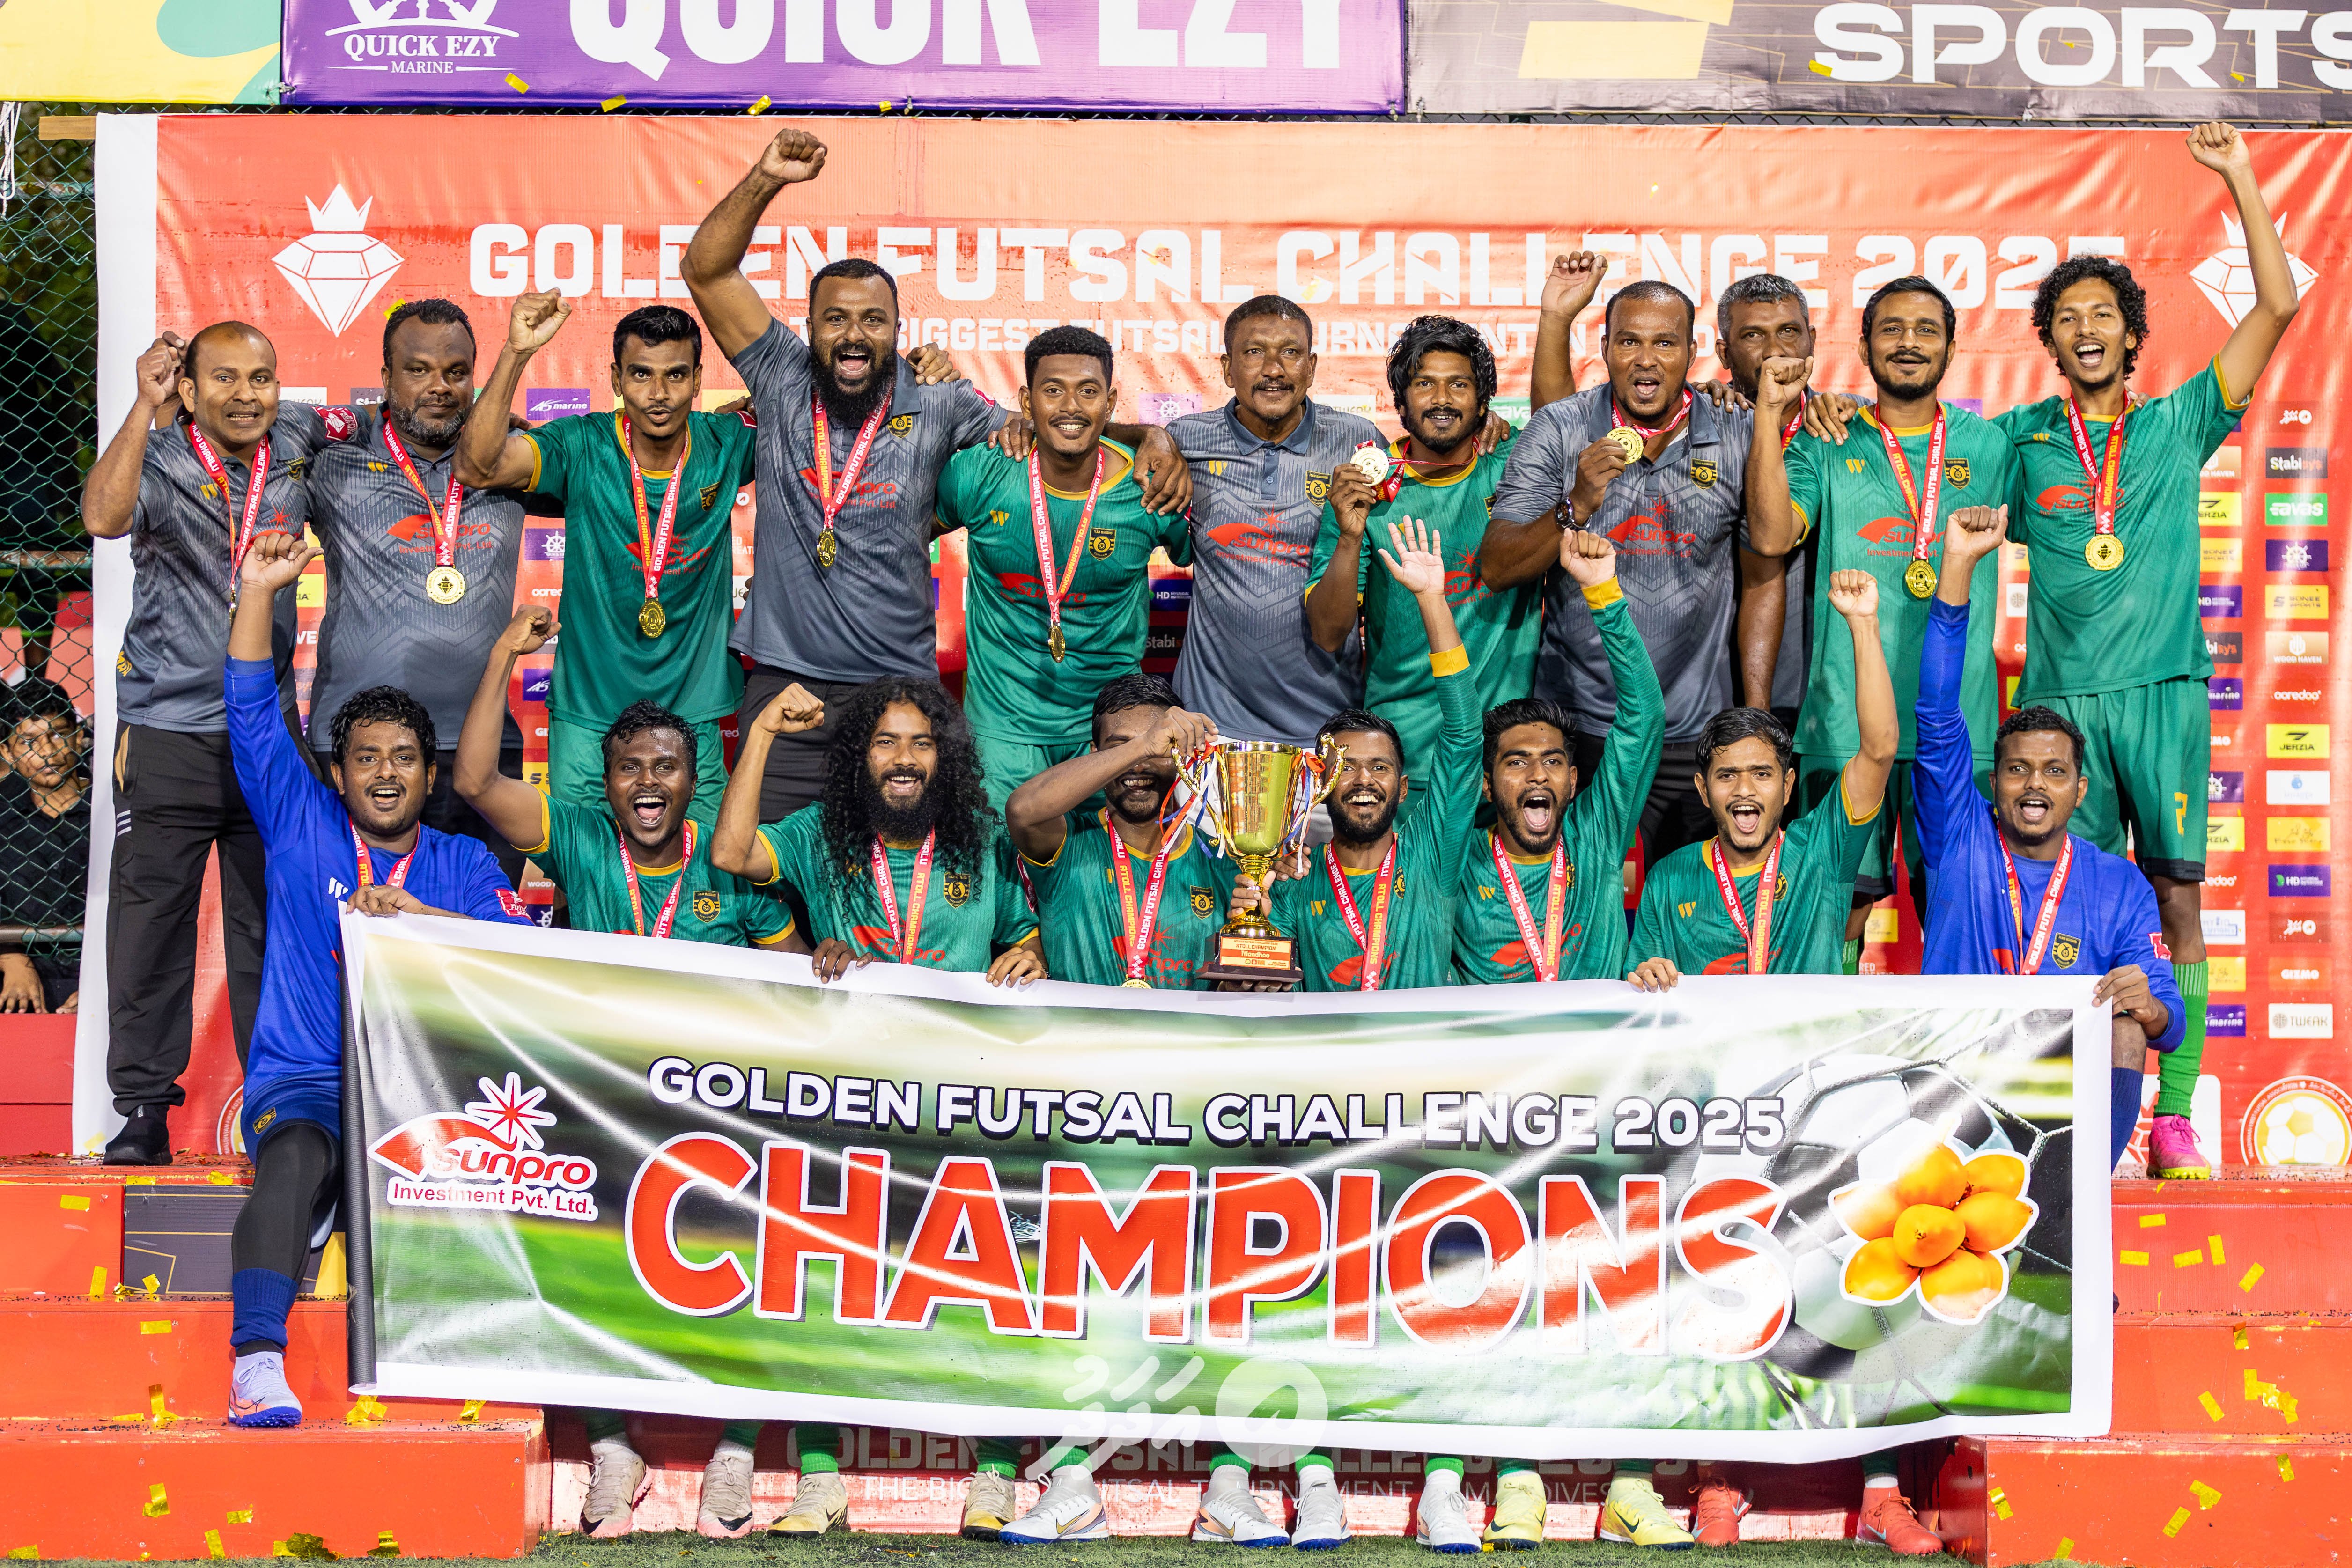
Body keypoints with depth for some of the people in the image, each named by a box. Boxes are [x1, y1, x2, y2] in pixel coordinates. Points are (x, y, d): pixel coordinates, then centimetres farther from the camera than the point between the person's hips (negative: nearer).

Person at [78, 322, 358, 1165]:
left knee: (273, 923, 9)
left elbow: (354, 422, 22)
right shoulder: (161, 461, -10)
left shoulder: (297, 444, 2)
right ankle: (143, 1110, 7)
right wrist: (146, 406, -32)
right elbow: (104, 516, -30)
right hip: (168, 734, -3)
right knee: (151, 921, 0)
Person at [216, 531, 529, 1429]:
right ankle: (257, 1359, -45)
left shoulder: (461, 864, 15)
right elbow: (252, 715, 9)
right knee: (297, 1155, -35)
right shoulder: (302, 826, 16)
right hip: (304, 1083, -1)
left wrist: (418, 915, -18)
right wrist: (258, 590, 3)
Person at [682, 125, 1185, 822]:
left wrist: (1146, 437, -5)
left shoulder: (938, 409, 5)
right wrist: (766, 180, -6)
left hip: (900, 689, 0)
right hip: (782, 683, 0)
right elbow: (707, 269, 4)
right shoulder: (784, 382, 6)